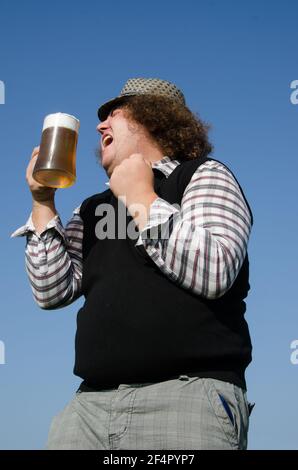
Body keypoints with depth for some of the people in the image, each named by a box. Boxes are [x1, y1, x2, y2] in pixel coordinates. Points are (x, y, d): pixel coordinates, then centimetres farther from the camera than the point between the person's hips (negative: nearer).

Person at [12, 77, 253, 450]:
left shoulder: (203, 175, 6)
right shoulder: (92, 210, 24)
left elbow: (214, 273, -12)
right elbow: (52, 291, 14)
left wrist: (142, 200, -7)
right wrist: (43, 203, 9)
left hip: (189, 392, -5)